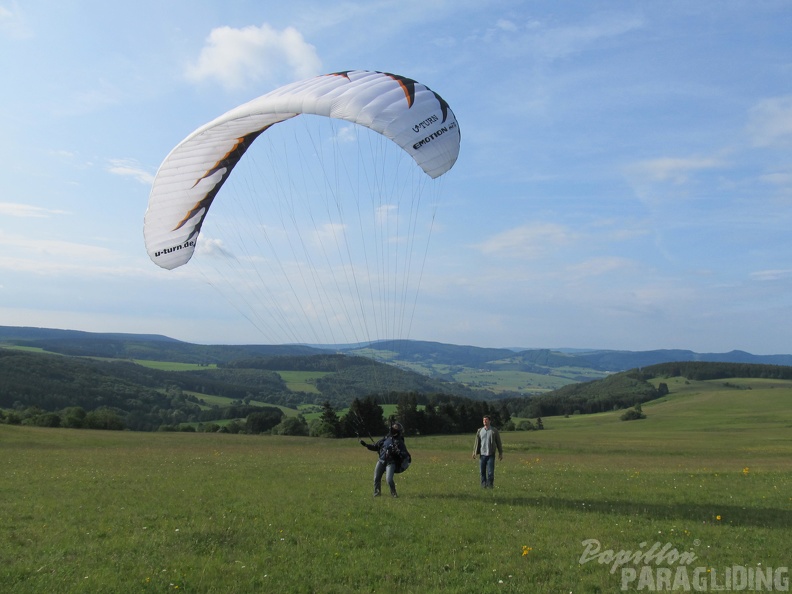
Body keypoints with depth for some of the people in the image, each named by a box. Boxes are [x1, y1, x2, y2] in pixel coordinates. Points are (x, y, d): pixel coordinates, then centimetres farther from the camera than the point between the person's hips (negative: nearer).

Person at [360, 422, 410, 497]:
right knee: (376, 478, 4)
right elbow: (375, 447, 18)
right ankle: (376, 492, 26)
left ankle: (393, 493, 5)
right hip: (381, 461, 5)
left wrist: (398, 451, -27)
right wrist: (366, 444, 9)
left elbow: (406, 455, -9)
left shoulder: (399, 442, -3)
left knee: (389, 480, -18)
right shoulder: (385, 439, 9)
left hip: (391, 463, -4)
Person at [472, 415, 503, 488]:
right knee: (482, 471, 4)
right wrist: (475, 452, 4)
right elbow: (477, 442, 10)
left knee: (490, 472, -6)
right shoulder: (479, 431, 9)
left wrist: (500, 453, 3)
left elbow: (499, 443, 5)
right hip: (482, 454, 2)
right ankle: (483, 484, 17)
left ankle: (490, 484, 7)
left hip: (491, 455, -2)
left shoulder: (494, 431, 2)